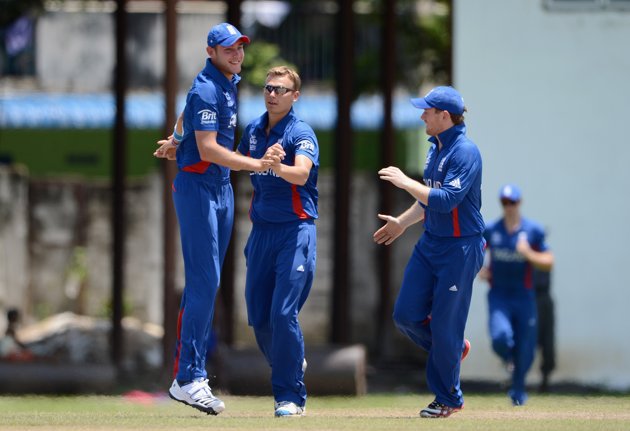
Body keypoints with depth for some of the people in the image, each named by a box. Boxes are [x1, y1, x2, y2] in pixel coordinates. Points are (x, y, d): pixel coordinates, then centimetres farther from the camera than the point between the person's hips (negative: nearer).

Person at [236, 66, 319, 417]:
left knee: (283, 313, -15)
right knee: (259, 316, 5)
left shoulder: (301, 134, -10)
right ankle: (292, 365, 29)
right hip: (262, 230, 7)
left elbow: (302, 174, -28)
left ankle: (291, 395, -8)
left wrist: (279, 167, -50)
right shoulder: (254, 130, 11)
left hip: (296, 230, -7)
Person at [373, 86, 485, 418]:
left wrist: (406, 182, -21)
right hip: (430, 243, 9)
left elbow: (447, 200, -26)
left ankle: (448, 399, 11)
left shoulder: (465, 152, -17)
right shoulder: (435, 148, 11)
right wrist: (402, 222, 27)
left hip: (460, 250, -9)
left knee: (445, 324, -3)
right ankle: (455, 349, 28)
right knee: (406, 315, 3)